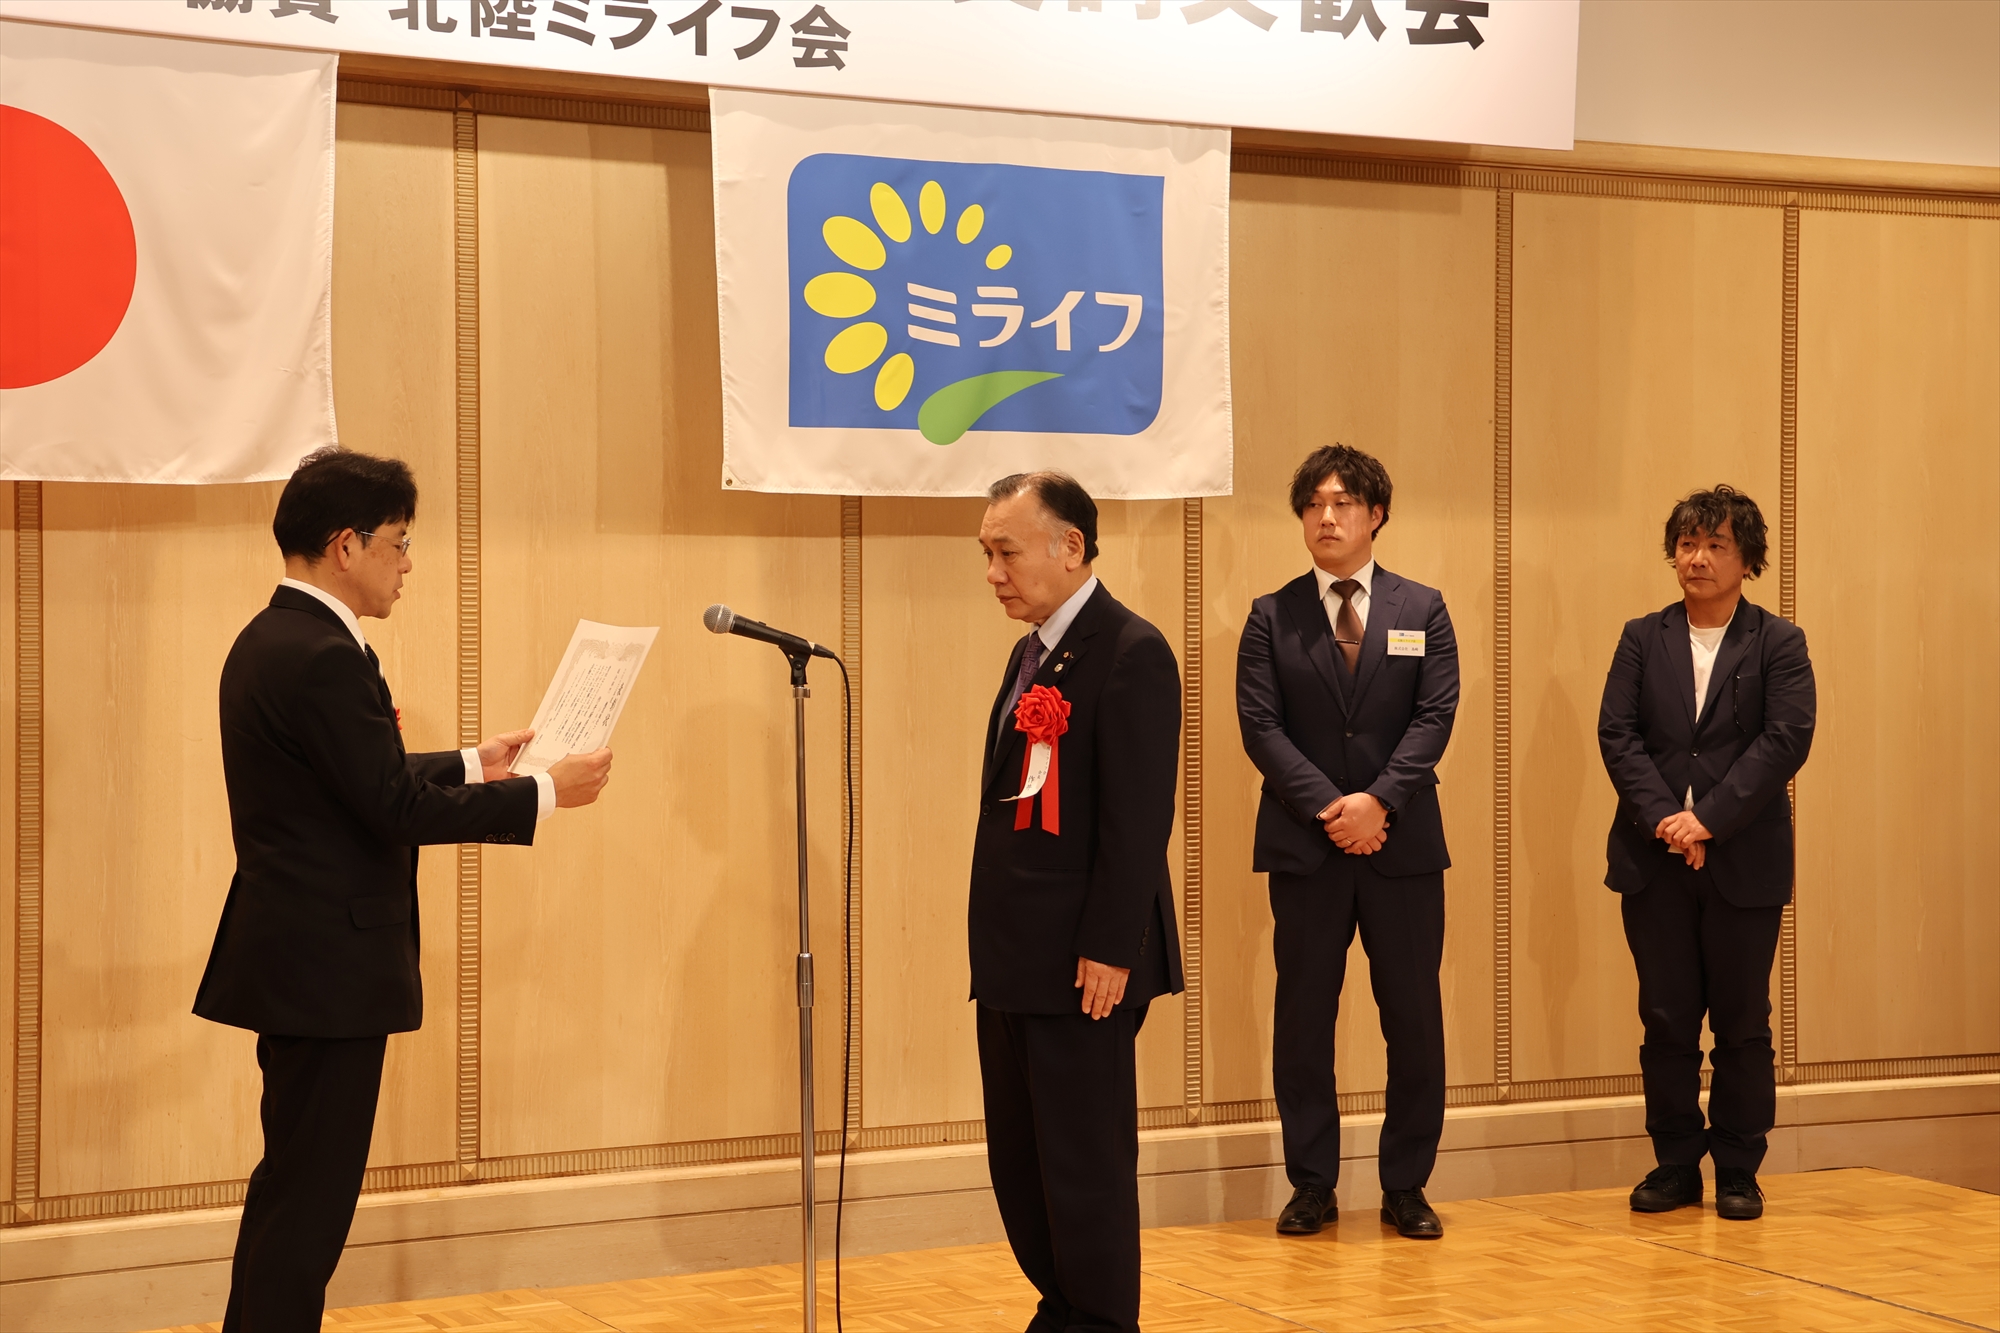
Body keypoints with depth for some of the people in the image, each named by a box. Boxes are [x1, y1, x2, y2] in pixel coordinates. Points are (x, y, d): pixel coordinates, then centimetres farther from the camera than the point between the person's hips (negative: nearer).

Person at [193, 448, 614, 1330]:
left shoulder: (270, 640, 11)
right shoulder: (324, 656, -20)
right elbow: (397, 809, -22)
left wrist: (473, 764, 21)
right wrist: (545, 793, -14)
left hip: (296, 956, 10)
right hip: (329, 966, -10)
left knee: (291, 1182, 19)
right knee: (310, 1197, -2)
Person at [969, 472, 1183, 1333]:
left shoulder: (1130, 653, -13)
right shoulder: (1033, 651, 15)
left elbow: (1139, 816, -18)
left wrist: (1111, 950, -21)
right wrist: (997, 942, 16)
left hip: (1081, 963, -9)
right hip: (1014, 960, 9)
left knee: (1087, 1163, 0)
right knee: (1018, 1160, 14)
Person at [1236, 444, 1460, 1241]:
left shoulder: (1422, 610, 7)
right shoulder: (1272, 617, 6)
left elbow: (1435, 717, -2)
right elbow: (1261, 726, -2)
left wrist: (1378, 800, -15)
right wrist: (1327, 808, -14)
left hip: (1403, 843, 0)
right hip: (1304, 846, 0)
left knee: (1415, 1018, 3)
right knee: (1304, 1018, 4)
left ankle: (1406, 1187, 13)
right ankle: (1311, 1187, 13)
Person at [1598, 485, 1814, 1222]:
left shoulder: (1778, 643, 2)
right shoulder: (1642, 638, 8)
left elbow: (1786, 739, -10)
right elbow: (1617, 734, -1)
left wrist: (1709, 818, -18)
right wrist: (1663, 820, -14)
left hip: (1744, 862, -2)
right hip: (1655, 859, 2)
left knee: (1742, 1023, 5)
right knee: (1666, 1021, 6)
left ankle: (1738, 1173, 15)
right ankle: (1676, 1164, 16)